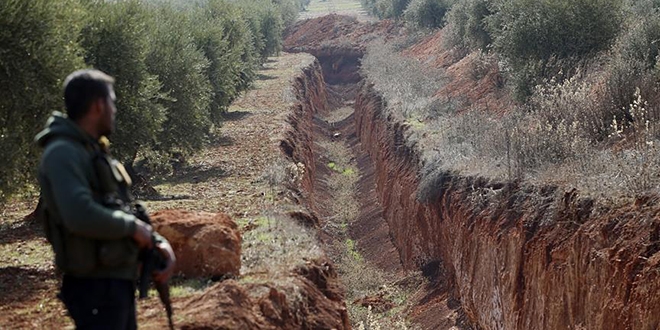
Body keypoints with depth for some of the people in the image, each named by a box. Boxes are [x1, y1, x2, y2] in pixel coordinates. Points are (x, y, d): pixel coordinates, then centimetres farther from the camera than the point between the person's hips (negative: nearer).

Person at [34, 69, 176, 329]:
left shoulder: (94, 151, 15)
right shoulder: (63, 154, -17)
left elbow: (123, 210, 20)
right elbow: (81, 216, -32)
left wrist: (157, 241, 3)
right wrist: (132, 227, -17)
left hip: (119, 282, 10)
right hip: (96, 288, -10)